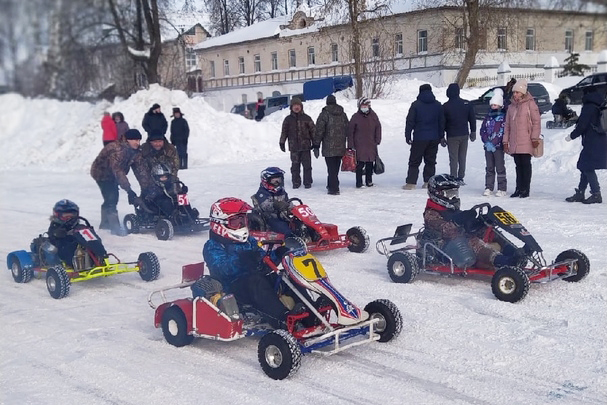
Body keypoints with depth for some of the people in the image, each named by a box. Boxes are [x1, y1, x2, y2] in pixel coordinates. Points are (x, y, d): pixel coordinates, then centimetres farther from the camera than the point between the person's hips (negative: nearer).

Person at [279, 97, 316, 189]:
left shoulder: (306, 118, 5)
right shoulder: (288, 119, 8)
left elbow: (312, 130, 8)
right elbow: (284, 131, 14)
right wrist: (282, 143, 9)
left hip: (305, 146, -1)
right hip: (293, 146, 1)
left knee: (307, 165, 0)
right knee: (295, 165, 5)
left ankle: (307, 182, 9)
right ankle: (296, 182, 13)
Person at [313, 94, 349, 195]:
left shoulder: (324, 114, -7)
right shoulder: (343, 114, 12)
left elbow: (319, 131, -10)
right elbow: (347, 130, 16)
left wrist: (316, 145, -6)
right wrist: (348, 145, 23)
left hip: (329, 148, -5)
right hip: (340, 148, 6)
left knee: (331, 168, -4)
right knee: (335, 168, 15)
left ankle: (333, 188, -9)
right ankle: (331, 186, 26)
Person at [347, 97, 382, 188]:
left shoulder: (373, 116, 8)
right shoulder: (355, 117, -2)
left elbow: (378, 128, 15)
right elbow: (350, 131, -1)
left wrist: (377, 140, 8)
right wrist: (350, 145, -4)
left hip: (371, 145, 4)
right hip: (359, 145, -3)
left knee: (370, 163, 9)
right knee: (360, 164, -4)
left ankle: (369, 181, 20)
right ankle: (359, 182, 3)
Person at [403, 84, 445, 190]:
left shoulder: (416, 105, -5)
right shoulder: (438, 105, 8)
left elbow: (410, 121, -6)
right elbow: (442, 122, 13)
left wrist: (408, 136, 0)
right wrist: (441, 137, 20)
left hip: (419, 138, -4)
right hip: (434, 138, 4)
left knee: (414, 161, 1)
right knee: (430, 161, 11)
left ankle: (411, 182, -3)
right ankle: (428, 182, 10)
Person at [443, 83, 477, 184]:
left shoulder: (445, 106, -8)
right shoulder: (467, 104, 2)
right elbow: (472, 119, 7)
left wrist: (441, 137, 4)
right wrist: (473, 132, 17)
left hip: (452, 136, -3)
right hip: (464, 135, 4)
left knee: (453, 159, 0)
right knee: (462, 158, 11)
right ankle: (460, 178, 13)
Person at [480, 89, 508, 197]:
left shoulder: (503, 116, -3)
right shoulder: (488, 116, 14)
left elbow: (502, 132, -10)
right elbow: (483, 129, 11)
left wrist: (493, 143, -14)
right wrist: (486, 142, -3)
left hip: (498, 146, -5)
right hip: (487, 146, 5)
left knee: (500, 167, -2)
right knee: (489, 167, 9)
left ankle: (502, 189, 3)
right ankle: (489, 188, 15)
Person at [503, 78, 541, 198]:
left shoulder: (530, 104, -2)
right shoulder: (511, 106, 16)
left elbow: (536, 122, -6)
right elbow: (507, 125, 17)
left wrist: (535, 138, -12)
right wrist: (505, 141, 13)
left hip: (526, 142, -5)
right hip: (514, 143, 6)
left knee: (526, 165, -2)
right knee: (518, 165, 10)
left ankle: (525, 189, 3)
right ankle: (519, 188, 15)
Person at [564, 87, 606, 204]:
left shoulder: (588, 107, -10)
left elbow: (582, 125, -12)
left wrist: (571, 136, 0)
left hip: (592, 143, -9)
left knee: (587, 168, -7)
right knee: (585, 167, 12)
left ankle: (596, 194, -9)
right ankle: (580, 193, 15)